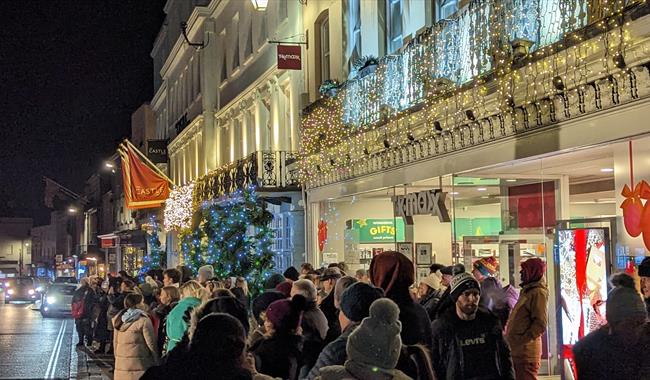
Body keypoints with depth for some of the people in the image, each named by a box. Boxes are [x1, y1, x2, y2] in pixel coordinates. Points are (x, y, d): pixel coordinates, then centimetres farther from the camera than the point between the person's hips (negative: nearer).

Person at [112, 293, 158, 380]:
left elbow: (115, 342, 14)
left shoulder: (119, 320, 8)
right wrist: (156, 362, 1)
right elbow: (151, 343, -8)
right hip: (139, 363, -6)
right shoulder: (144, 320, -10)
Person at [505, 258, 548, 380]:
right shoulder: (527, 291, 18)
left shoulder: (538, 292, -12)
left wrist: (522, 341, -19)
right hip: (517, 351, 10)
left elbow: (541, 324, -20)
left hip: (526, 352, -10)